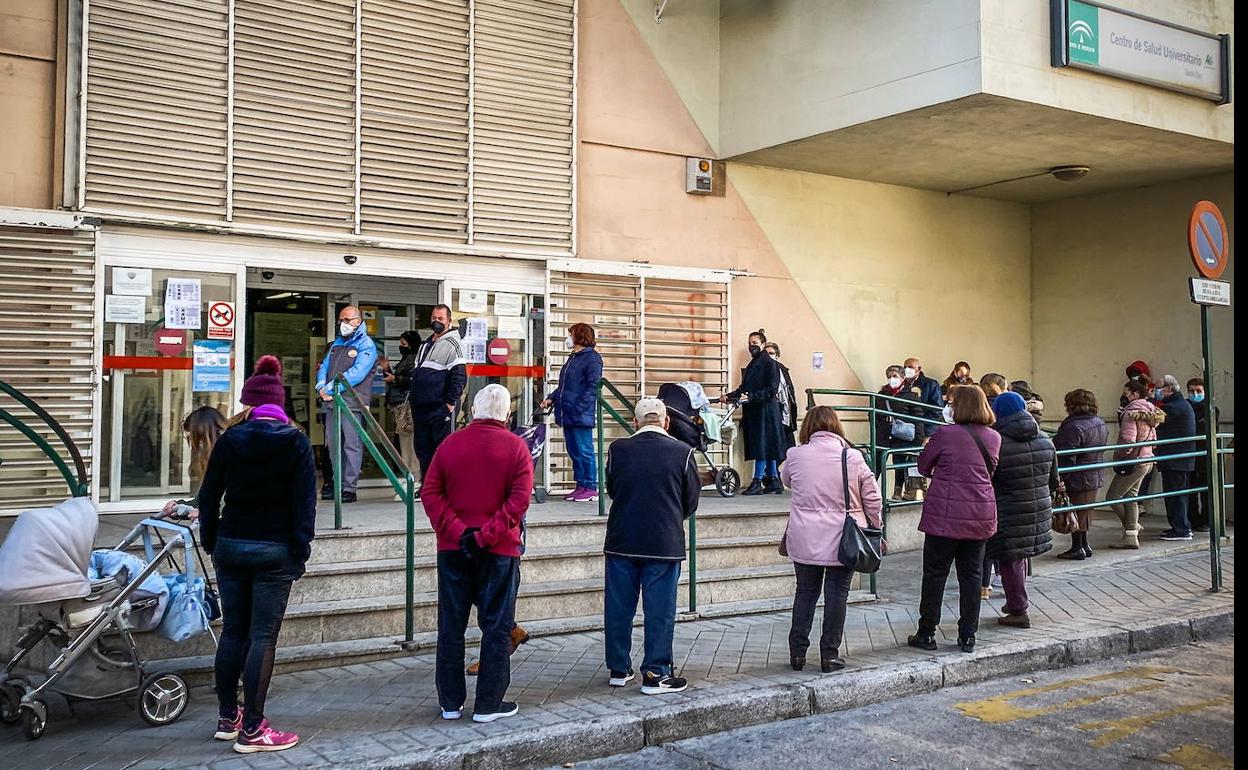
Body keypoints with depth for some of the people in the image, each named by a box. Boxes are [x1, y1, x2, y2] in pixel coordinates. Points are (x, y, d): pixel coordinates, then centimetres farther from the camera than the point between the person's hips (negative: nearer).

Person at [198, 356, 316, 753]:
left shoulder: (230, 439, 1)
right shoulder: (296, 441, -6)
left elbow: (208, 496, 5)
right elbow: (305, 502, -10)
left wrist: (211, 543, 14)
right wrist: (300, 551, -4)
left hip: (231, 546, 3)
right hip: (274, 551, -3)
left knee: (233, 631, 14)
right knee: (262, 637, -1)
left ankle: (227, 718, 24)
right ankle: (251, 730, 2)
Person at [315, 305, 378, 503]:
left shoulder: (366, 344, -1)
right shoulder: (336, 343, 22)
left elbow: (357, 373, -14)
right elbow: (324, 367, 17)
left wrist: (332, 388, -16)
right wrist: (321, 386, -4)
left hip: (353, 402, -7)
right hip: (331, 402, 7)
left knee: (351, 445, -7)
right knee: (333, 445, 10)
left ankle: (349, 488, -7)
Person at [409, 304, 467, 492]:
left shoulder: (452, 344, -6)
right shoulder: (425, 345, 21)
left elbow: (460, 377, -14)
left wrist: (450, 403, -17)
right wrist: (411, 396, 20)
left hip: (440, 408, -9)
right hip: (420, 408, 9)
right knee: (422, 447, 11)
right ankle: (426, 487, 20)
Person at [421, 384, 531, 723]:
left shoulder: (450, 444, 3)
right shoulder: (515, 447, -5)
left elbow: (430, 494, -3)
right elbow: (519, 500, -14)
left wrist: (457, 532, -9)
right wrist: (484, 536, -14)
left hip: (453, 549, 3)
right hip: (499, 552, -3)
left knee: (451, 626, 11)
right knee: (497, 627, 6)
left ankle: (450, 703, 17)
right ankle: (488, 704, 9)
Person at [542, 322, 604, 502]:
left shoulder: (592, 358, -9)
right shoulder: (573, 358, 20)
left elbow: (592, 388, -16)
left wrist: (578, 408, -22)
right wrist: (552, 398, 12)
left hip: (580, 416, -9)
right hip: (567, 416, 9)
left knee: (584, 451, -5)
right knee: (574, 452, 12)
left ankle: (591, 489, 1)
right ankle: (581, 486, 18)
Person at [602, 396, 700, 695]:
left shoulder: (617, 449, -4)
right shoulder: (683, 452, -7)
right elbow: (691, 501, 2)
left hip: (621, 541, 2)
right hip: (665, 544, -2)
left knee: (618, 607, 12)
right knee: (659, 611, 6)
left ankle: (618, 669, 21)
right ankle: (655, 674, 10)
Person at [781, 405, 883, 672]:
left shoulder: (796, 455, -5)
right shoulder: (853, 457, -7)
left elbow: (786, 480, 17)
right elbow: (873, 500, 0)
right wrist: (876, 528, 13)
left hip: (804, 540, 1)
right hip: (842, 540, -1)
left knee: (805, 592, 14)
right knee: (836, 595, 8)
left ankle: (797, 652, 17)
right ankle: (830, 655, 12)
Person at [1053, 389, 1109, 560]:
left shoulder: (1073, 427, -23)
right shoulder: (1101, 424, 6)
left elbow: (1067, 459, -26)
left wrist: (1060, 479, -22)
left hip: (1077, 480, -9)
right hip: (1095, 477, 9)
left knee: (1075, 514, 3)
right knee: (1085, 512, 19)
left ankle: (1077, 548, 10)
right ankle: (1084, 545, 27)